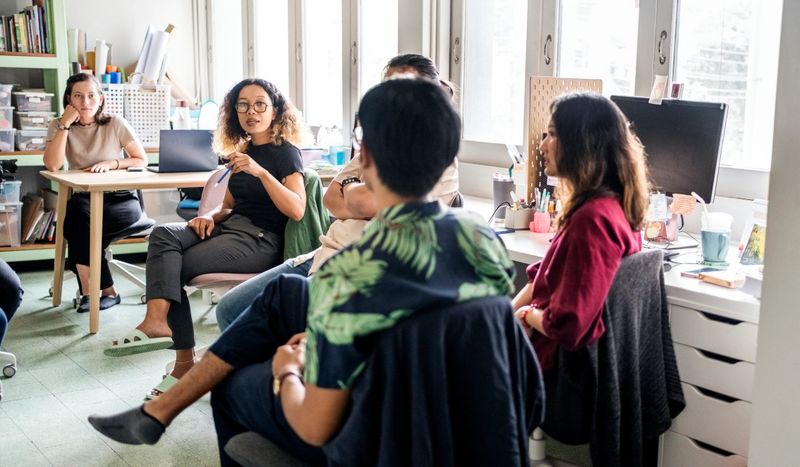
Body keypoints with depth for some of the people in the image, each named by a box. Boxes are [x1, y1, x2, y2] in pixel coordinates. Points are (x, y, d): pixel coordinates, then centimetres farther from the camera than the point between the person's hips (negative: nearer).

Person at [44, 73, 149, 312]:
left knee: (80, 221, -30)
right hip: (84, 200, 2)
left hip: (122, 199, -2)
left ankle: (89, 290, -12)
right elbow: (53, 165, -14)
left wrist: (111, 163, -14)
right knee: (78, 212, -34)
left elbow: (142, 160, 1)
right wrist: (65, 124, -13)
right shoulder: (58, 127, 3)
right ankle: (107, 291, -24)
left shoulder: (115, 124, -1)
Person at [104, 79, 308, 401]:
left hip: (261, 241, -7)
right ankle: (157, 321, -31)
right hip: (230, 227, 7)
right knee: (163, 235, -21)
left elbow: (296, 210, -16)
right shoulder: (243, 152, 20)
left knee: (172, 267, -21)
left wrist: (260, 172, -25)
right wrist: (211, 216, 1)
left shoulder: (285, 153, -3)